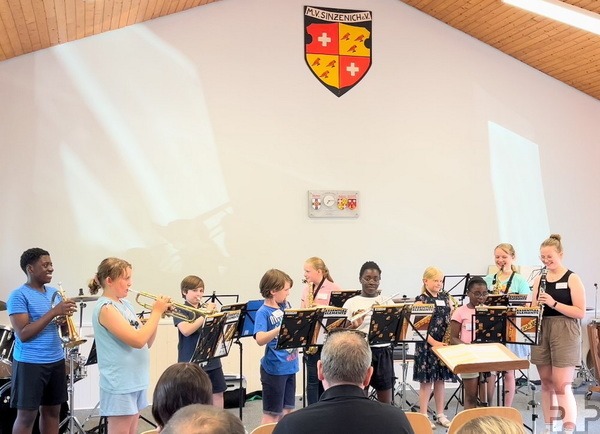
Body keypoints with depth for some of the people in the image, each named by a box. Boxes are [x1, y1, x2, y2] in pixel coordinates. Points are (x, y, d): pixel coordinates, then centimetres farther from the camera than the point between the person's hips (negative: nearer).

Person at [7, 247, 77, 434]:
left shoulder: (54, 292, 10)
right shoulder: (18, 296, -10)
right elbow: (23, 334, -18)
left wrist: (65, 316, -8)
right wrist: (54, 311, -22)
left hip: (56, 361, 7)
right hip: (30, 363, -7)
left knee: (52, 411, 13)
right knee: (26, 415, 1)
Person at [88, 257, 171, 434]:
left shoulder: (125, 304, 11)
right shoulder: (106, 308, -16)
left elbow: (147, 342, 12)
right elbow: (138, 340, -24)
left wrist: (157, 314, -1)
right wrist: (157, 312, -15)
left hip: (135, 381, 9)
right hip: (120, 385, -9)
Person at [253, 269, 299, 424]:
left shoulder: (285, 305, 6)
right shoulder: (263, 312, -14)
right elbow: (260, 339, -28)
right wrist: (281, 328, -39)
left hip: (290, 365, 7)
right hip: (274, 369, -7)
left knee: (286, 411, 15)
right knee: (271, 414, 3)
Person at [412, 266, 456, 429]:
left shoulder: (446, 297, 10)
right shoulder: (421, 299, -7)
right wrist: (434, 343, -21)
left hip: (445, 343, 5)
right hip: (427, 344, -5)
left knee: (440, 380, 11)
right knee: (426, 380, 0)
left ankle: (440, 415, 20)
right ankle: (423, 416, 8)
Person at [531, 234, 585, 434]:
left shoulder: (572, 279, -6)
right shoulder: (539, 279, 10)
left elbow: (580, 312, -12)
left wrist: (553, 303, -21)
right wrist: (536, 305, -9)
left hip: (565, 334, -5)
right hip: (542, 332, 5)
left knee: (562, 386, -8)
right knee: (546, 384, 10)